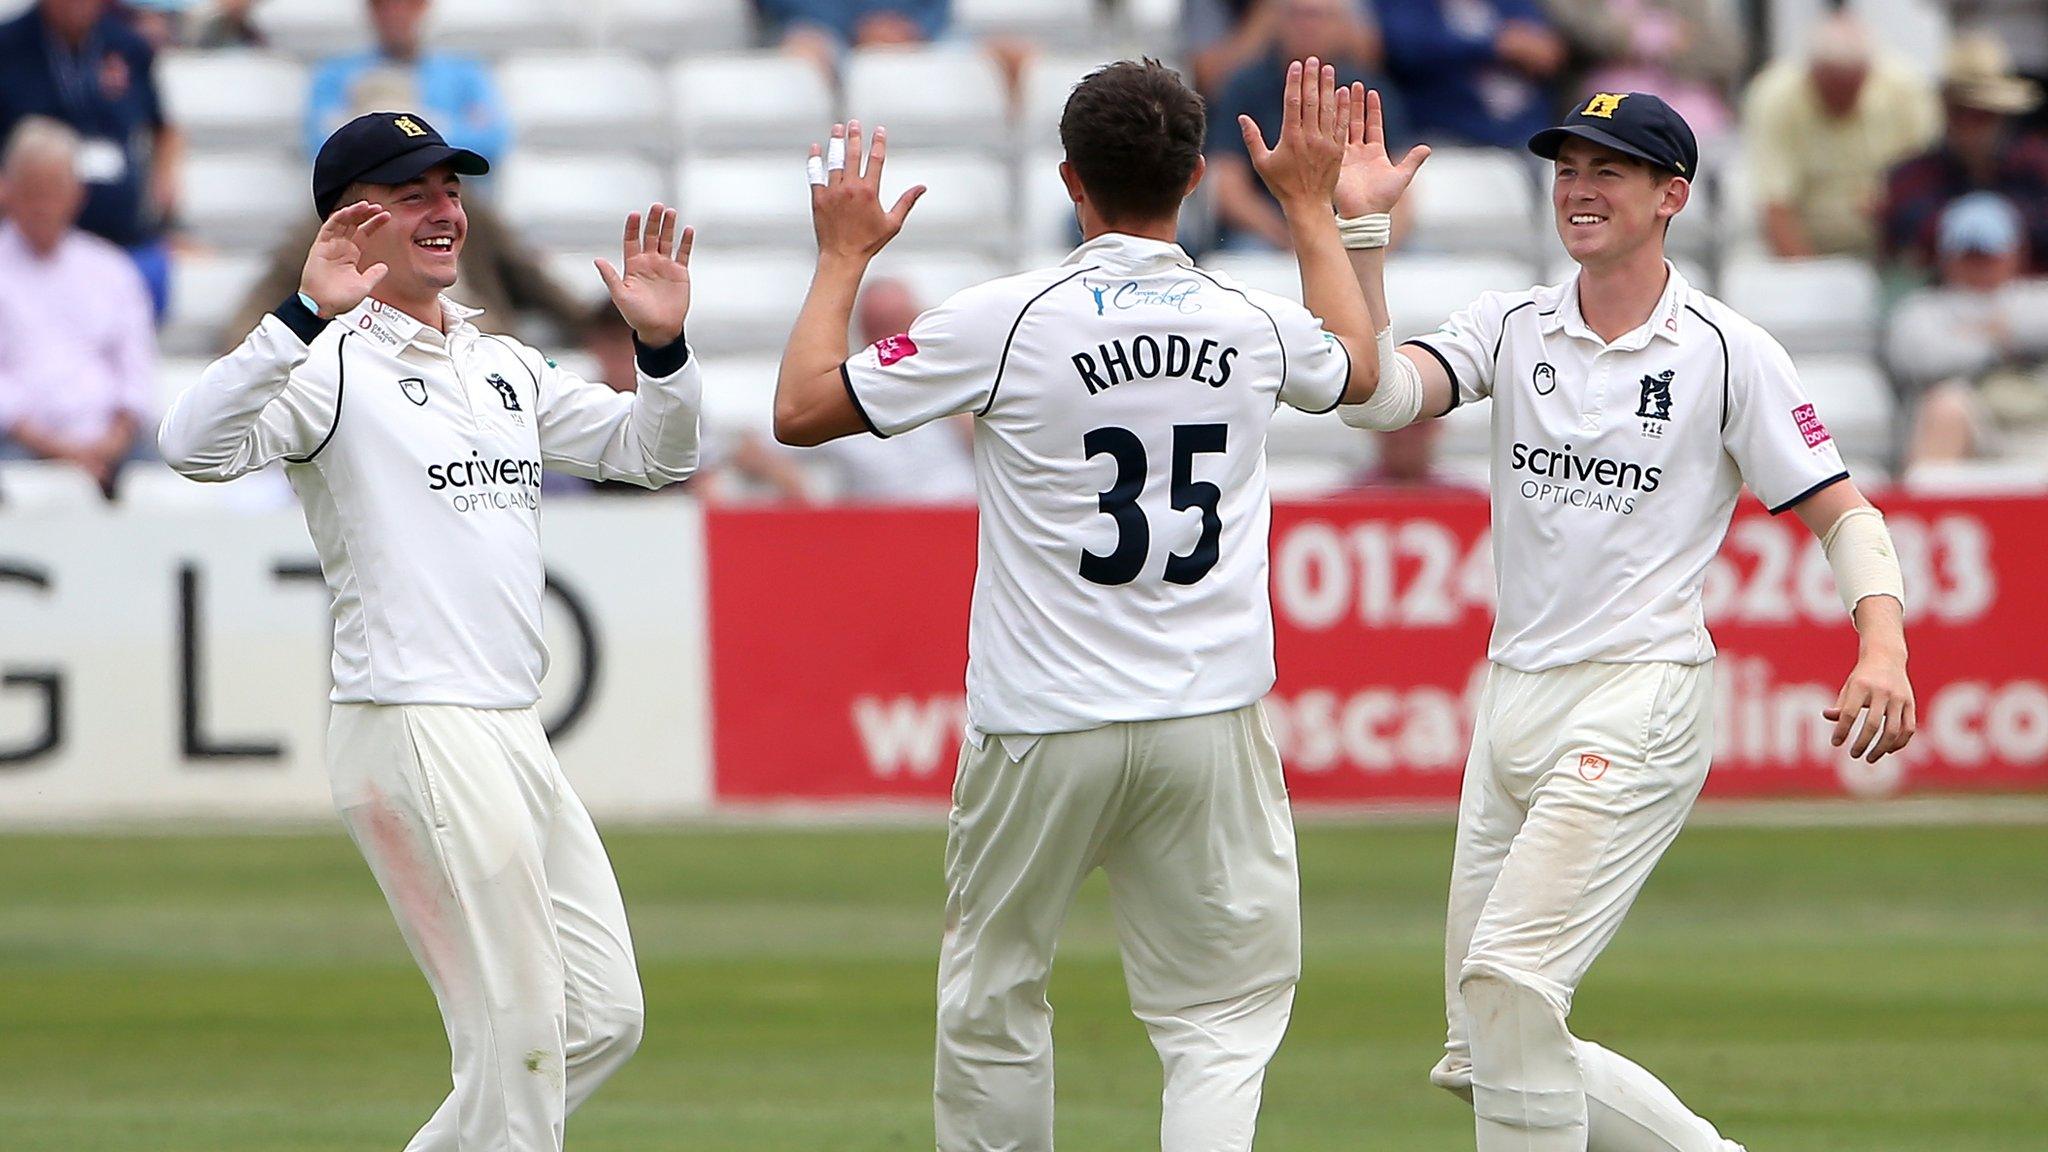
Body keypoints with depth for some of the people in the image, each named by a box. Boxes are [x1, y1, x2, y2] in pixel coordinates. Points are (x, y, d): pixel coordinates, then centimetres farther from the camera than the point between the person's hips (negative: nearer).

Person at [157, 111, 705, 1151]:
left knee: (603, 1020, 10)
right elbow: (196, 446, -24)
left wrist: (662, 344, 1)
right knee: (518, 1036, -9)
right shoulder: (328, 364, -6)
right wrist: (309, 315, -34)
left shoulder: (504, 366, 19)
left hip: (513, 737, 9)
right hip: (414, 736, -9)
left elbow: (651, 451, 20)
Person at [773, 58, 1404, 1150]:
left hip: (1042, 731, -2)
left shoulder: (1006, 320, -10)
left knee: (992, 1002, 14)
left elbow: (802, 408, -1)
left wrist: (843, 256, 12)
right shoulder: (1255, 324, 1)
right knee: (1222, 1017, 3)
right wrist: (1310, 203, 37)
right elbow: (1358, 364, 27)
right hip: (1209, 725, 2)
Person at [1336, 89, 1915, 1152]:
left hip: (1639, 704, -6)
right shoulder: (1510, 327, 9)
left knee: (1508, 979, -22)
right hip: (1511, 700, 7)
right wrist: (1358, 231, -18)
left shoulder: (1728, 353, -3)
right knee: (1481, 1056, 7)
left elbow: (1845, 514, -2)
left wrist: (1883, 649, -20)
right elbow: (1378, 393, -8)